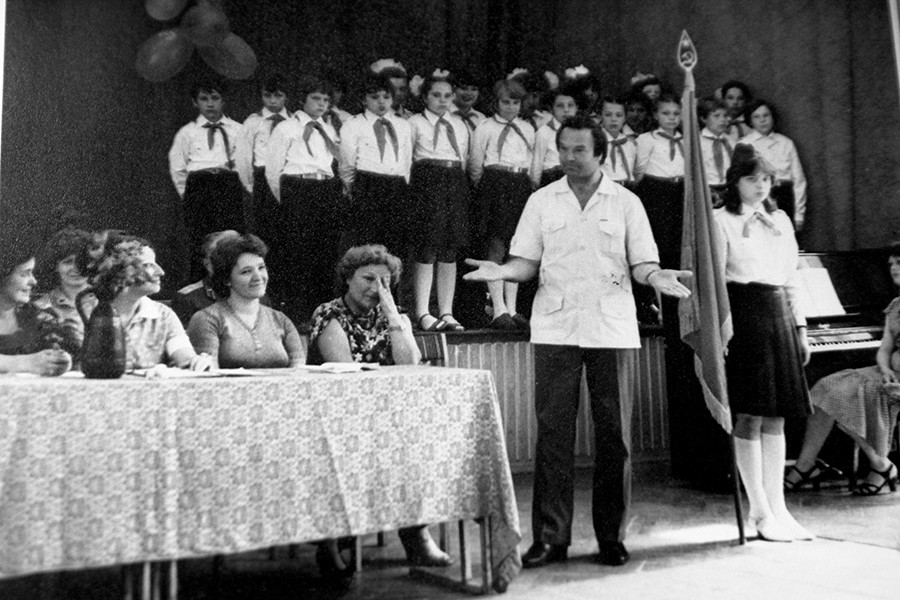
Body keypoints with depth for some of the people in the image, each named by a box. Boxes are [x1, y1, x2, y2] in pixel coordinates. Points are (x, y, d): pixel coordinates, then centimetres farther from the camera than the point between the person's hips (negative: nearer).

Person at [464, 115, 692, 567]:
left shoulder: (626, 203, 8)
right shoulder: (541, 201, 10)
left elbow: (641, 264, 5)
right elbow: (527, 262, 6)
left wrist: (657, 277, -16)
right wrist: (501, 271, -14)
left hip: (613, 330, 0)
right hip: (556, 330, 0)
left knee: (614, 433, 4)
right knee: (553, 431, -1)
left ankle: (611, 537, 17)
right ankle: (550, 537, 8)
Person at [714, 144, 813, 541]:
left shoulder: (780, 220, 18)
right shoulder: (720, 219, 0)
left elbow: (792, 279, 20)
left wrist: (800, 328, 16)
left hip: (779, 316, 6)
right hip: (743, 315, -6)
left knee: (776, 418, 6)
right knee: (750, 417, -4)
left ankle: (777, 508, 13)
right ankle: (761, 512, 4)